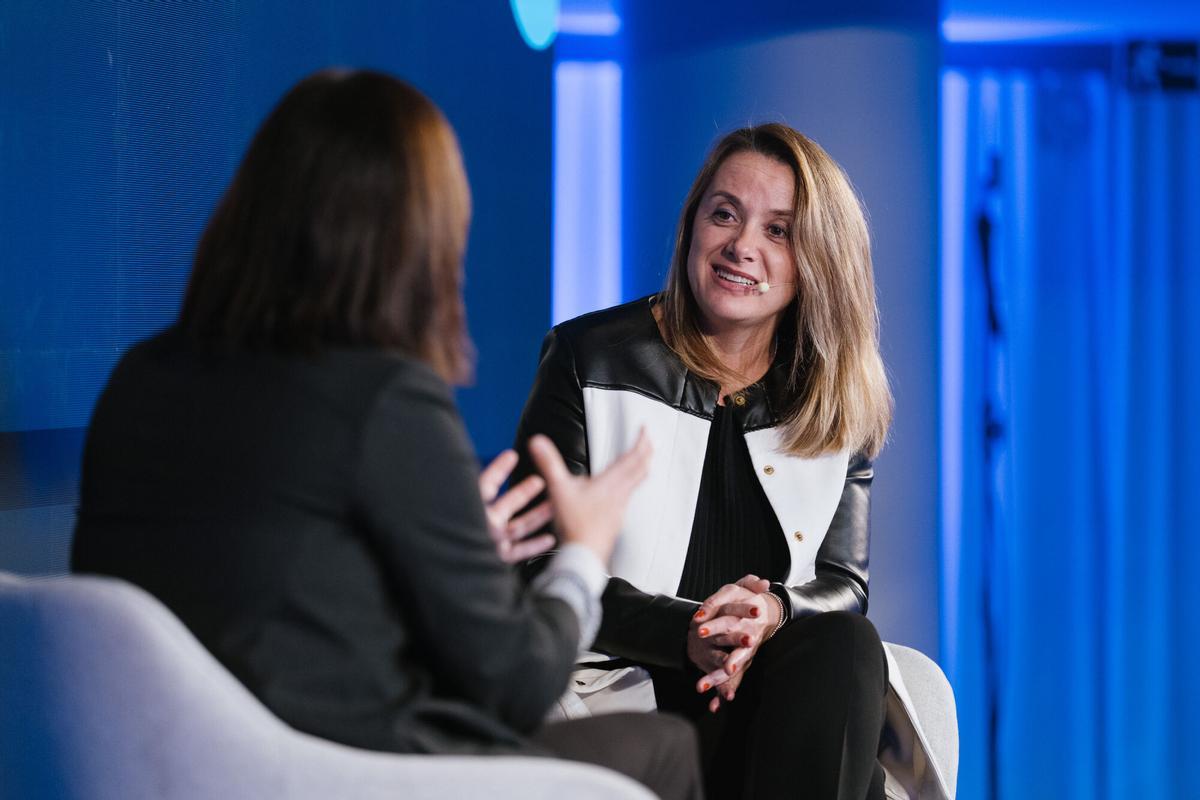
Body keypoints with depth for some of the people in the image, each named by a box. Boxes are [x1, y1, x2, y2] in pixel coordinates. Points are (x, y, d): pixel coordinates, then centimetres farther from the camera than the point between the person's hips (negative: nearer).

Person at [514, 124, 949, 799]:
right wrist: (686, 633, -20)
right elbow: (540, 572, -4)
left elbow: (845, 585, 9)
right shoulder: (590, 360, 2)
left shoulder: (840, 401, 13)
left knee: (846, 643, -31)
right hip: (619, 698, -4)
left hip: (775, 698, 4)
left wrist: (774, 612, -17)